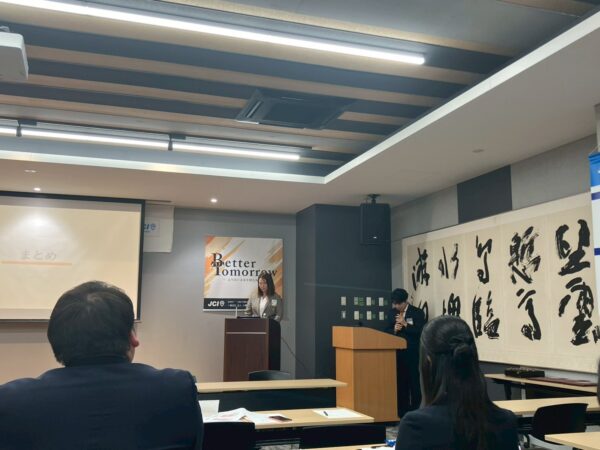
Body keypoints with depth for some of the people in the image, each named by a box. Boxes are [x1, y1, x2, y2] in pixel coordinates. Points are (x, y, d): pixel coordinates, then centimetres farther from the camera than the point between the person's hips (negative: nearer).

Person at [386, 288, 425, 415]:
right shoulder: (393, 313, 11)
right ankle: (403, 411, 17)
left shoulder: (417, 313, -5)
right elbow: (388, 331, 11)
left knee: (414, 383, -1)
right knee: (401, 383, 9)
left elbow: (421, 332, -14)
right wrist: (394, 330, -10)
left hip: (413, 354, -5)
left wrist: (405, 324, -19)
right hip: (398, 354, 5)